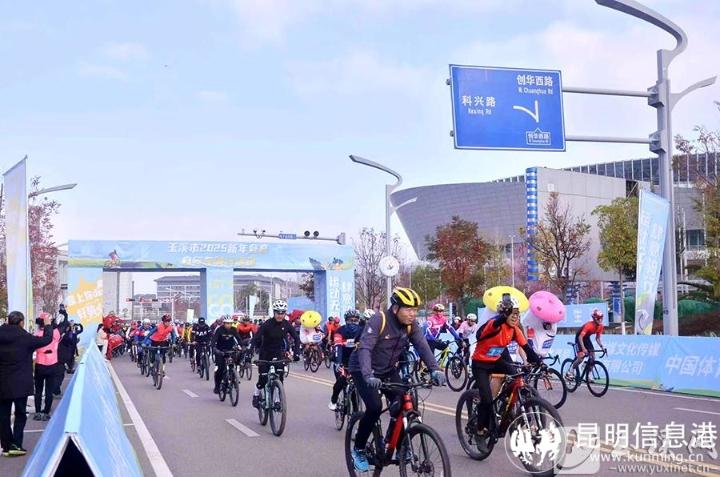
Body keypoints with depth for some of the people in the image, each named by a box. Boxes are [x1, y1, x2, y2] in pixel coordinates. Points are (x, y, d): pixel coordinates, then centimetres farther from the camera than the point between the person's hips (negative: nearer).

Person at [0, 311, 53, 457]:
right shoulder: (25, 337, -12)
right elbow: (46, 340, -3)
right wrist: (47, 325, 14)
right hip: (20, 384, -3)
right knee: (20, 414, 8)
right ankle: (16, 445, 1)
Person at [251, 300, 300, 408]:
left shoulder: (287, 324, -10)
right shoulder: (267, 324, -20)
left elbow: (296, 338, -7)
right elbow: (256, 339, -24)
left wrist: (296, 352, -19)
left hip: (279, 353, 2)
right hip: (266, 353, -2)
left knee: (280, 377, -14)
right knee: (263, 379, -5)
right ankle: (256, 395, 23)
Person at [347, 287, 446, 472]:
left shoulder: (411, 325, -10)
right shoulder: (378, 320, -27)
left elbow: (422, 346, -19)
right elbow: (365, 348, -37)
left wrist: (435, 369, -35)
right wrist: (368, 375, -52)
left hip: (388, 371, 6)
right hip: (364, 371, -5)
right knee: (374, 407, -23)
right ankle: (358, 450, -3)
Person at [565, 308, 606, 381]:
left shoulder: (601, 327, -13)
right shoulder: (589, 325, -34)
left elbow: (597, 338, -1)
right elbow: (580, 337, -35)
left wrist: (601, 346, -17)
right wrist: (583, 348, -44)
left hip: (586, 338, 7)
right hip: (579, 338, -7)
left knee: (592, 357, -6)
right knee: (581, 357, -19)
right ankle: (570, 372, -3)